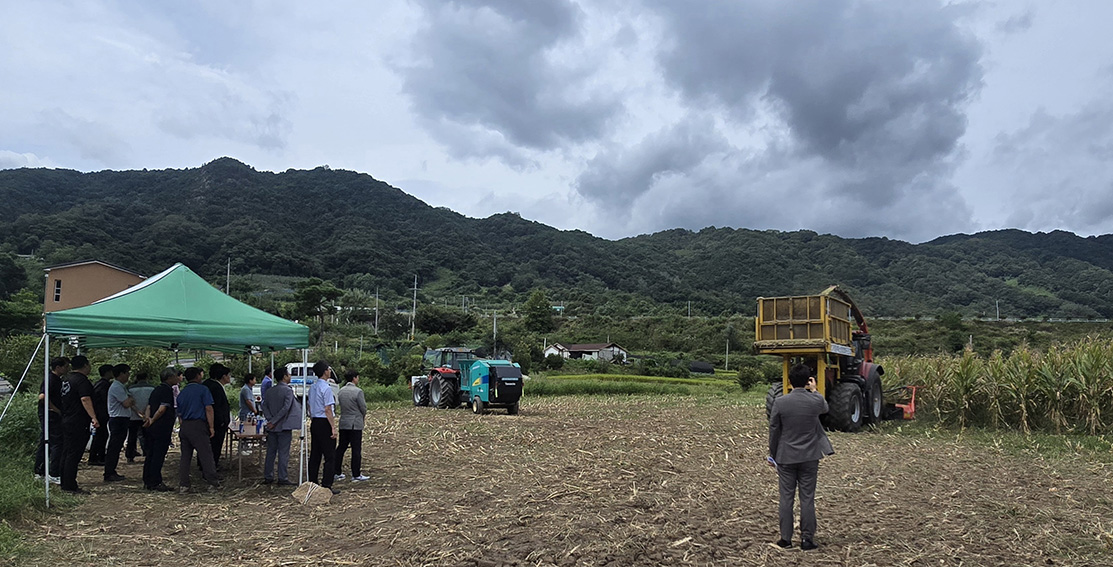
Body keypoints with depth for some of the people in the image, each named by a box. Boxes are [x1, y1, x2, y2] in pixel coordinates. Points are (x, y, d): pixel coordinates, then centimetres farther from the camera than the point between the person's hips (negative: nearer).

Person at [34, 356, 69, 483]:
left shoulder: (57, 380, 15)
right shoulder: (51, 380, -16)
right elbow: (42, 397, -28)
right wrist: (57, 410, -20)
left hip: (51, 416, 10)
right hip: (51, 416, -10)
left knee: (45, 443, 15)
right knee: (57, 443, -8)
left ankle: (39, 472, 23)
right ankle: (54, 475, -6)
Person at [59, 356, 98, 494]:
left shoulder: (67, 379, 15)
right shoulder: (82, 380, -15)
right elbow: (85, 399, -28)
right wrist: (93, 417, -33)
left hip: (66, 421, 10)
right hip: (78, 424, -10)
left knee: (67, 453, 14)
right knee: (74, 455, -7)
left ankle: (65, 483, 21)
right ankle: (70, 486, -5)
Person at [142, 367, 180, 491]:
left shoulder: (156, 389, 16)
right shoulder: (167, 390, -13)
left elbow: (149, 407, 13)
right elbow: (162, 409, -19)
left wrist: (148, 418, -2)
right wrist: (152, 420, -7)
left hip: (151, 428, 9)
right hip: (162, 428, -9)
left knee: (150, 454, 13)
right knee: (159, 455, -5)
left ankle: (147, 481, 18)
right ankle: (156, 483, -3)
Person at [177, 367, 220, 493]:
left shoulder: (181, 392, 16)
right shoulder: (203, 389, -4)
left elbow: (179, 413, 20)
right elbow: (208, 409, -10)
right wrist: (211, 427, -8)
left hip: (184, 426, 6)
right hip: (198, 425, -6)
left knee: (185, 456, 9)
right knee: (206, 454, -2)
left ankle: (183, 485, 7)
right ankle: (213, 483, 1)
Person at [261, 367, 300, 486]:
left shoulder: (270, 391, 9)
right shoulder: (288, 390, -12)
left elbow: (264, 406, 4)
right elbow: (285, 408, -20)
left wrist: (270, 419, -4)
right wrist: (274, 421, -15)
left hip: (272, 427, 6)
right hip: (284, 427, -6)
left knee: (271, 452, 13)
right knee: (283, 453, -2)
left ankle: (268, 477, 17)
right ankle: (283, 479, 0)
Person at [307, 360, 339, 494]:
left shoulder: (312, 387, 11)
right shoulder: (326, 388, -16)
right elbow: (327, 410, -19)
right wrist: (334, 428, -17)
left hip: (314, 423, 9)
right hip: (324, 423, -9)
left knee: (315, 455, 13)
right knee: (330, 456, -3)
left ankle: (312, 484, 17)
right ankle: (326, 486, -4)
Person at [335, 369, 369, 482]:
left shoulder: (341, 391, 8)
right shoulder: (358, 391, -14)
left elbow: (341, 405, 12)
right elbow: (363, 408, -10)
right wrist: (362, 416, 12)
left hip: (343, 423, 7)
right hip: (356, 424, -7)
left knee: (341, 447, 13)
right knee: (356, 449, -1)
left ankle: (336, 473, 18)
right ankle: (356, 475, 1)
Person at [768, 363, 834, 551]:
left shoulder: (780, 402, -11)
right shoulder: (816, 401, -10)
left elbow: (774, 430, -3)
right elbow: (825, 408, 16)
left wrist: (773, 455, 9)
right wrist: (814, 390, 23)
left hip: (785, 457, 0)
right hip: (809, 457, 0)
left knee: (786, 498, 8)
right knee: (807, 498, 7)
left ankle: (786, 538, 14)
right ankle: (807, 538, 12)